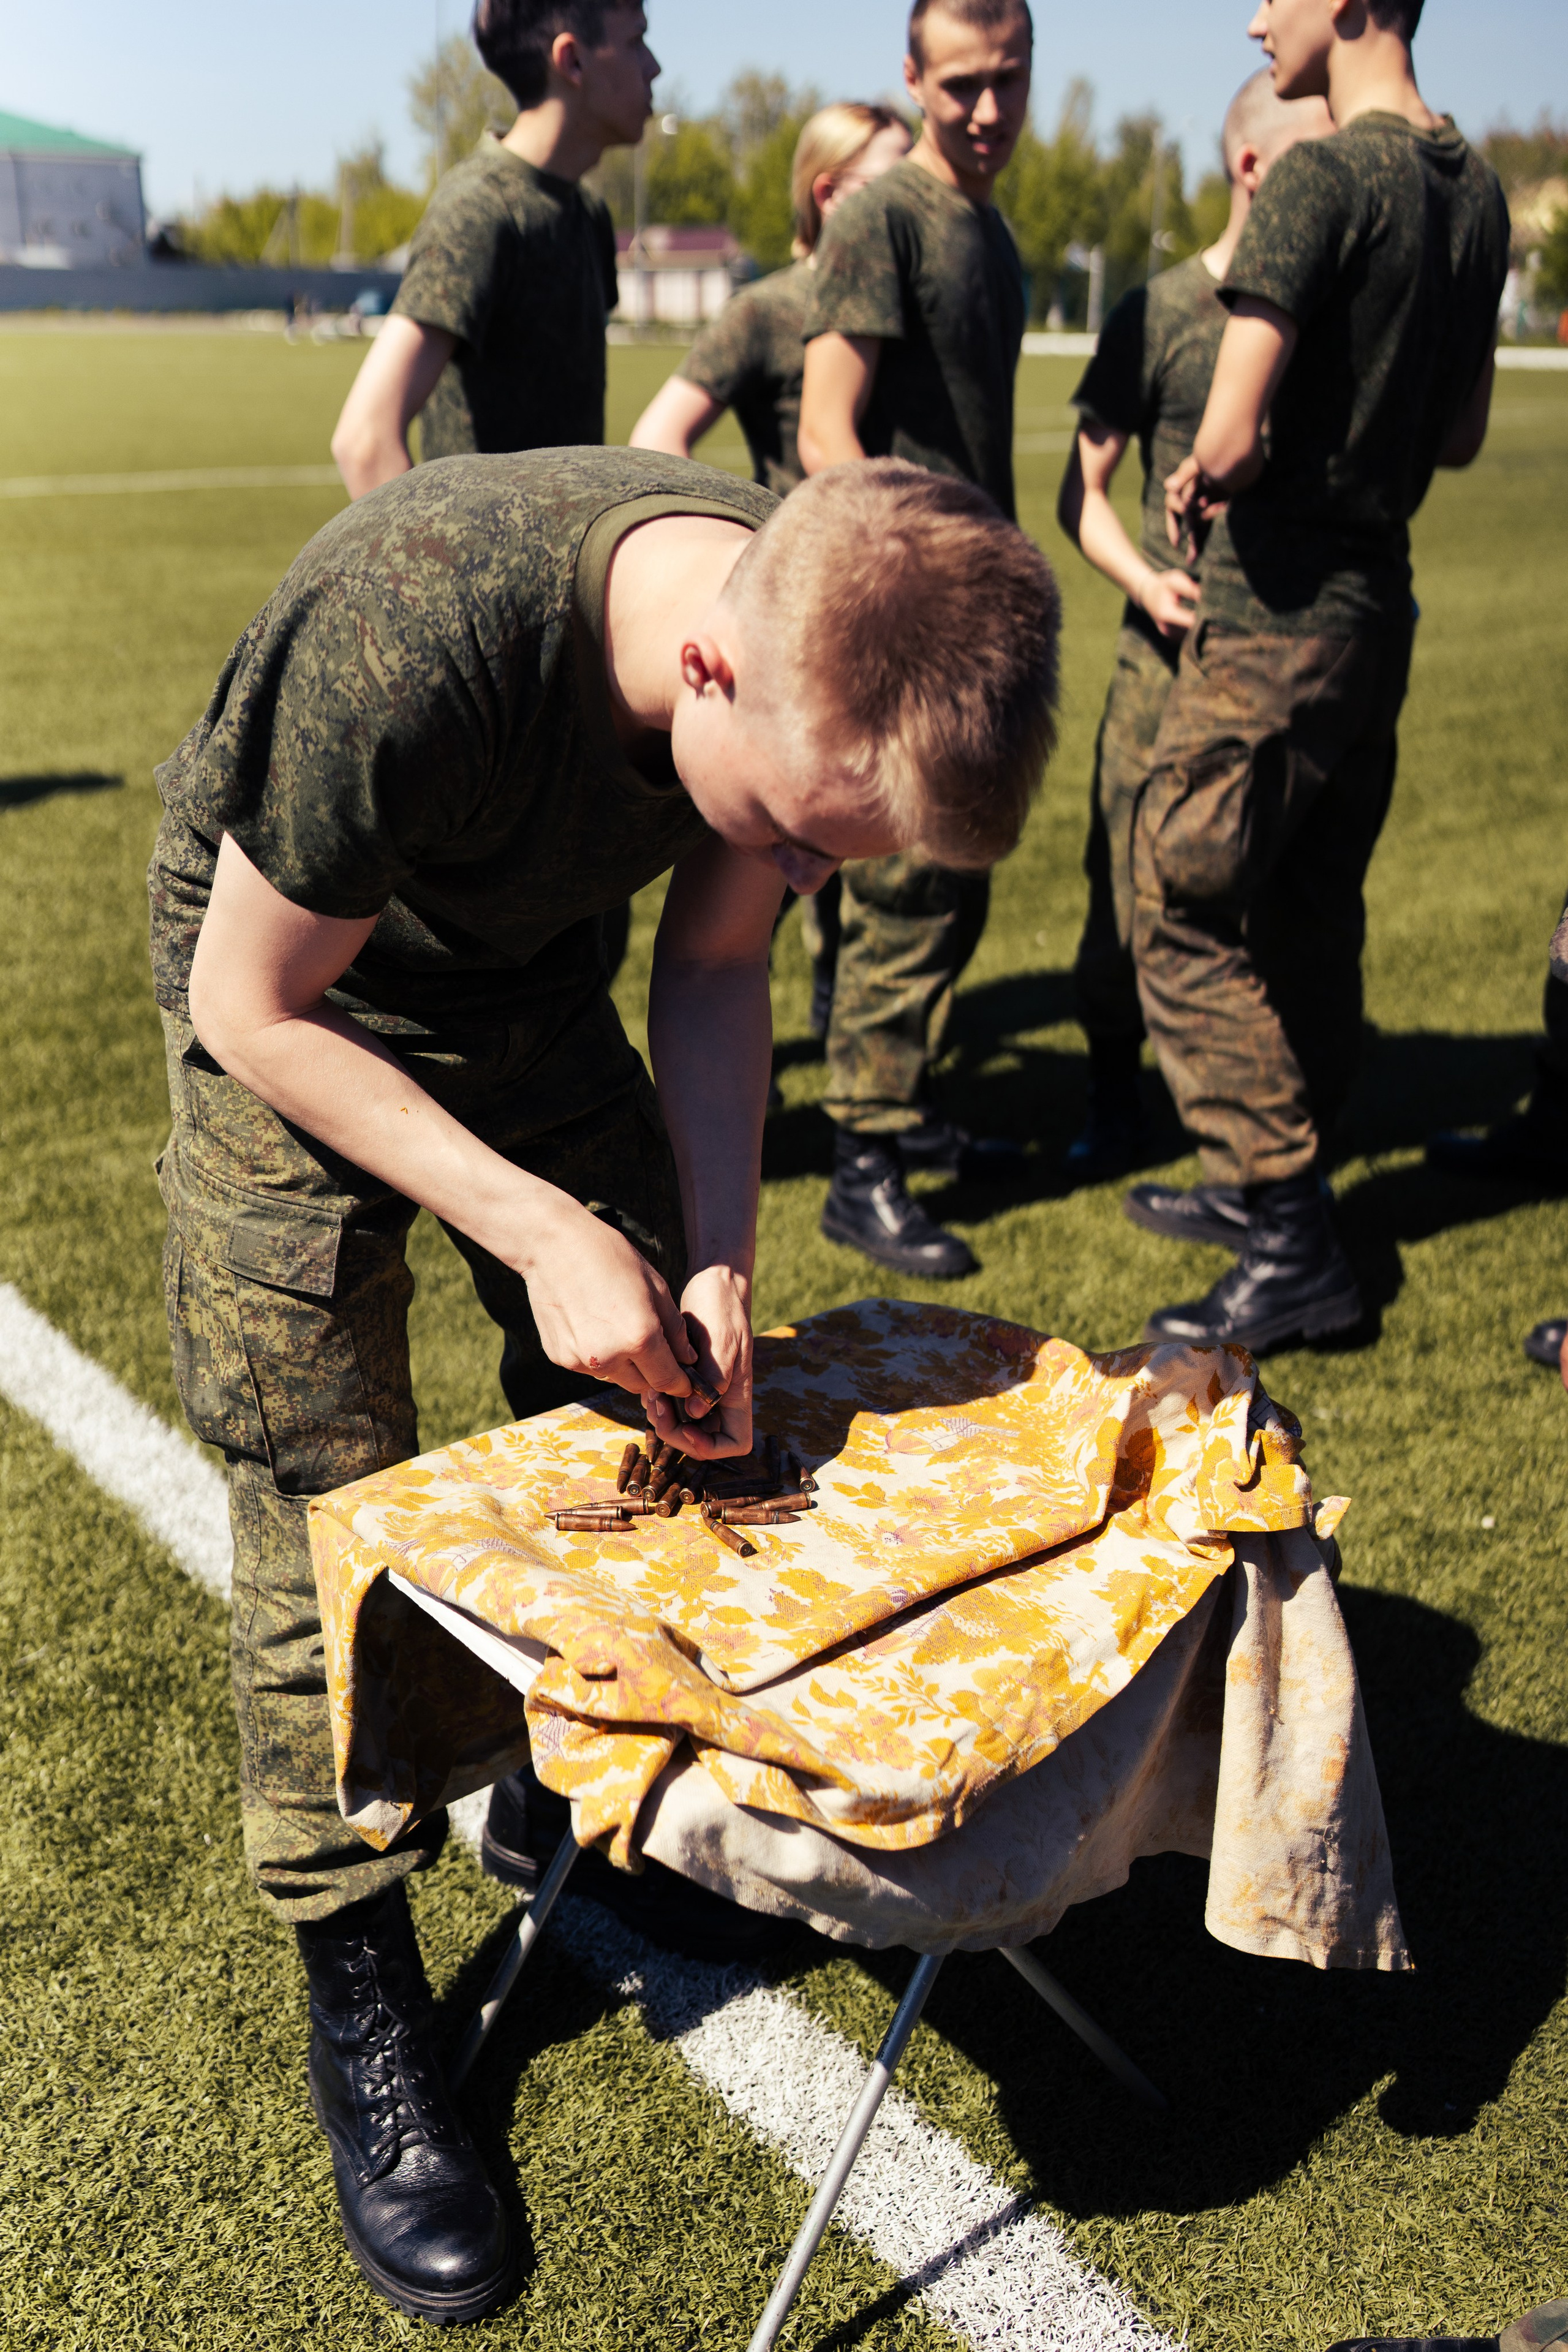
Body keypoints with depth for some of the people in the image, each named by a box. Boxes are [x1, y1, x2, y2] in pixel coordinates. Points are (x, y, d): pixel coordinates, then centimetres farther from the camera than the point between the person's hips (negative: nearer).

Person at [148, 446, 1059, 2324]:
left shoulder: (836, 658, -23)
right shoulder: (405, 638, -41)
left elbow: (710, 967, -7)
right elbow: (256, 1006, -26)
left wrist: (716, 1260, -18)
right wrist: (537, 1228, -30)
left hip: (527, 970, 5)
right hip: (282, 991, -5)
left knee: (631, 1414, 7)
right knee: (324, 1503, -6)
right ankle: (361, 2012, 12)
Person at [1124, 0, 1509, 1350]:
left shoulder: (1320, 180, -17)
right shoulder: (1475, 189, 9)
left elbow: (1232, 437, -23)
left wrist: (1198, 486, -3)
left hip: (1279, 617, -9)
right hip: (1381, 605, 9)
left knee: (1183, 915, -3)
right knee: (1311, 913, 16)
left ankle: (1297, 1251, -3)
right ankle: (1275, 1187, 30)